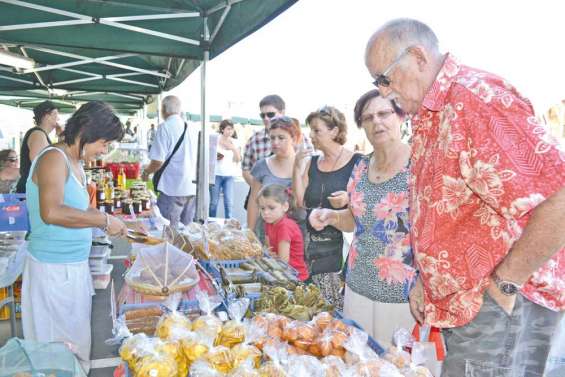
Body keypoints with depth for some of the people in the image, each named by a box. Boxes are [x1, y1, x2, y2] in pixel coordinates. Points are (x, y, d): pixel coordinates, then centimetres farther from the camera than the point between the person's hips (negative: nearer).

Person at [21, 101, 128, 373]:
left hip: (74, 264, 9)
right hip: (53, 268, -9)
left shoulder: (75, 164, 10)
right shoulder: (54, 158, -18)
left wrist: (113, 224, 9)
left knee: (76, 338, 19)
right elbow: (52, 212, -32)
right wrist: (104, 220, -25)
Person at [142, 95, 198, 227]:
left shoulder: (165, 127, -10)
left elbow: (158, 161, -14)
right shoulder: (193, 129, 9)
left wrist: (146, 172, 5)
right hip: (192, 188, 6)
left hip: (173, 189, -6)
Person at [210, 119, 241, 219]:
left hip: (229, 175, 2)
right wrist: (214, 157, -13)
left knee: (229, 202, -4)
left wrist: (234, 149, -9)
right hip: (216, 174, -2)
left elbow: (238, 159, 6)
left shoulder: (235, 142, 8)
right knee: (214, 202, 2)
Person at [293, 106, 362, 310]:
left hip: (342, 244, -4)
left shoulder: (357, 162, -4)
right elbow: (300, 202, 6)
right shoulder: (311, 162, 10)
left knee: (341, 306, -4)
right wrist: (297, 168, -2)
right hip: (313, 244, 4)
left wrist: (350, 198, -20)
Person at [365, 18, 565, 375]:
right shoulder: (429, 117, 13)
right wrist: (427, 279, 14)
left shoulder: (475, 98, -20)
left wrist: (506, 282, -19)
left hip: (501, 304, -9)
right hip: (460, 304, 9)